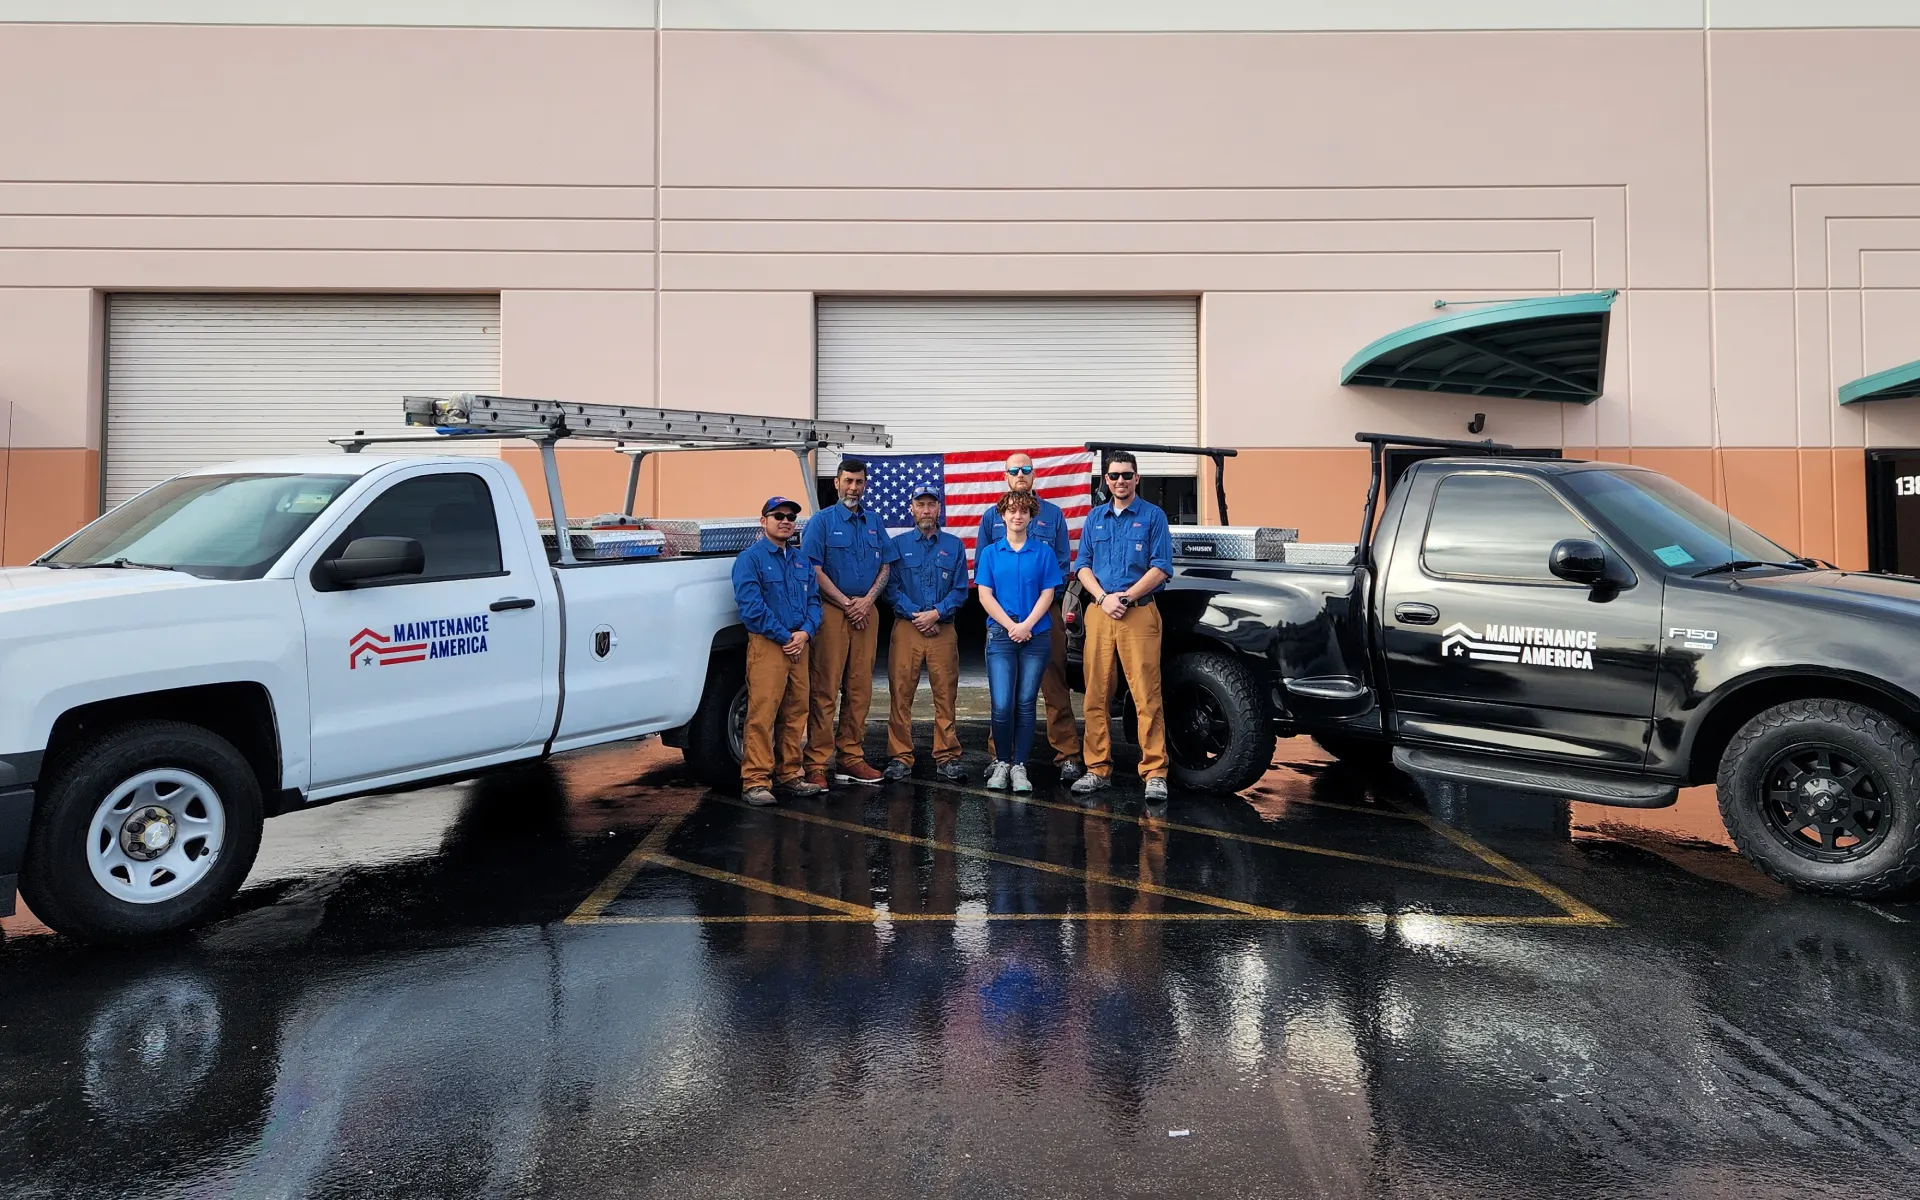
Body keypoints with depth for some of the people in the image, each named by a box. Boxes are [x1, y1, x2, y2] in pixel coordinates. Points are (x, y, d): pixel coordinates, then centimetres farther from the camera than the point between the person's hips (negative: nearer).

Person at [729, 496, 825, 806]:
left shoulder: (801, 560, 17)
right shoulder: (751, 558, -3)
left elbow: (814, 600, 15)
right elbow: (751, 606, -12)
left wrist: (805, 633, -4)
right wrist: (785, 637, -13)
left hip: (798, 645, 7)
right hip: (766, 644, -7)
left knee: (796, 714, 10)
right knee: (762, 715, -10)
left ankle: (790, 774, 20)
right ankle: (755, 782, -7)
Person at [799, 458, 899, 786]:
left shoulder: (874, 522, 15)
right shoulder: (822, 521, 1)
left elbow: (885, 567, 13)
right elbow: (815, 571, -6)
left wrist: (867, 601, -4)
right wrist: (846, 603, -11)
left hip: (866, 612, 5)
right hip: (831, 612, -5)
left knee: (860, 689, 6)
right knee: (825, 689, -7)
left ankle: (851, 757, 14)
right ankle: (816, 763, -5)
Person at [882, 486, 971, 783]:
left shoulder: (954, 545, 11)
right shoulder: (898, 544, 9)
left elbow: (960, 589, 5)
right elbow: (891, 588, 2)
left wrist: (936, 613, -9)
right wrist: (916, 615, -9)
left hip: (943, 629, 1)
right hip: (906, 627, 0)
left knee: (946, 694, -1)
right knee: (901, 693, -3)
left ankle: (947, 757, 7)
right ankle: (900, 757, 5)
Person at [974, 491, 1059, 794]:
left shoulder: (1043, 552, 7)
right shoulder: (991, 553, 8)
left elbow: (1047, 594, 1)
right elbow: (985, 595, 1)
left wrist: (1027, 625, -12)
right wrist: (1011, 626, -9)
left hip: (1036, 636, 0)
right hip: (1000, 634, 0)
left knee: (1025, 703, 1)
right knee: (1002, 705, -8)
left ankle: (1019, 766, 9)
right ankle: (1001, 762, 10)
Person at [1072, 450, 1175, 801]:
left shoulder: (1153, 516, 4)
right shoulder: (1095, 518, 15)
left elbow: (1161, 567, -3)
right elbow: (1083, 565, 10)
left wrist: (1126, 596, -12)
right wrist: (1104, 598, -7)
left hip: (1139, 613, -4)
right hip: (1099, 612, 4)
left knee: (1146, 695, -8)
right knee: (1096, 695, 5)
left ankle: (1155, 773, -6)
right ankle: (1098, 769, 12)